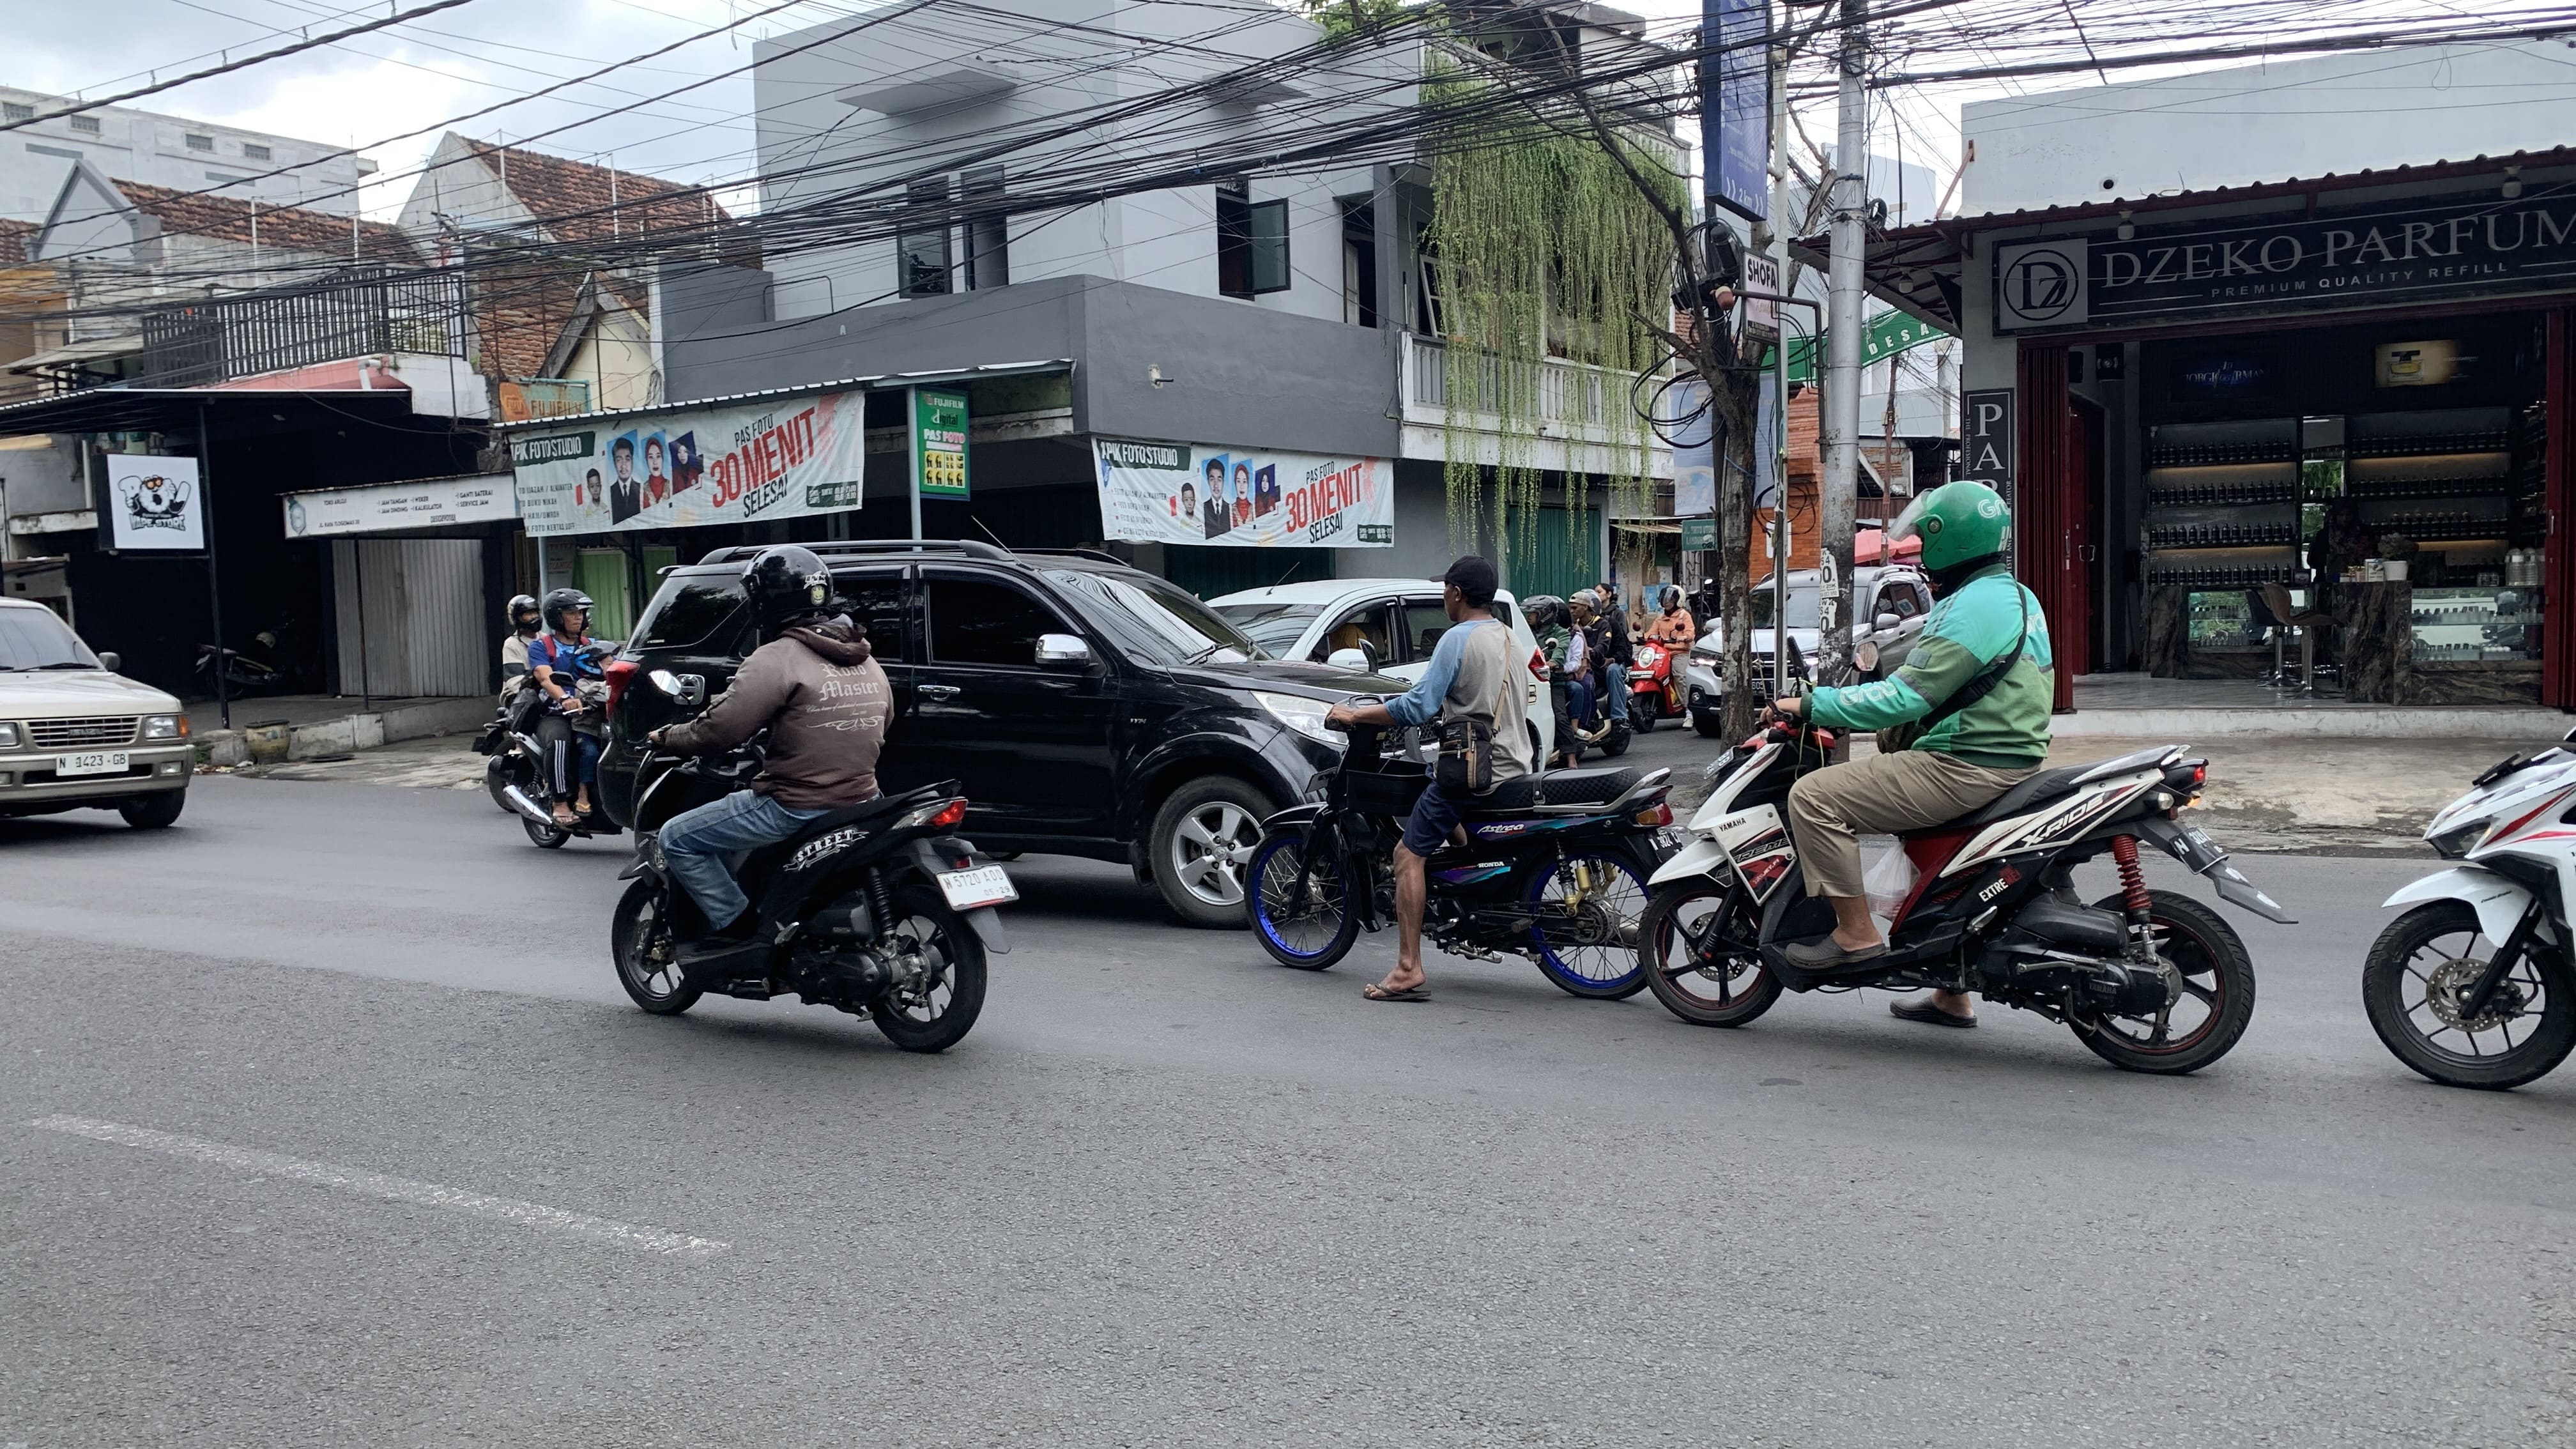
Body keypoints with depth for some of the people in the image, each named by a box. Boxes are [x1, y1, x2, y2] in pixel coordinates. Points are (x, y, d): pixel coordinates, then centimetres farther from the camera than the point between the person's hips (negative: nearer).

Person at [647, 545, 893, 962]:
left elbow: (720, 730, -17)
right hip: (862, 798, 8)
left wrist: (667, 736, 1)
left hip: (795, 807, -8)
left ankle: (735, 926, -2)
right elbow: (881, 724, 22)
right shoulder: (868, 662, 10)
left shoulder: (778, 659, -14)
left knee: (677, 839, 3)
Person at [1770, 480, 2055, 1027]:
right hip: (2011, 760, 11)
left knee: (1814, 797, -13)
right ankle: (1952, 996, 35)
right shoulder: (2016, 597, 17)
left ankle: (1856, 933, -8)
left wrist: (1810, 706, -15)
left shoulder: (1973, 606, -16)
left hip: (1965, 769, -11)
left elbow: (1905, 697, -21)